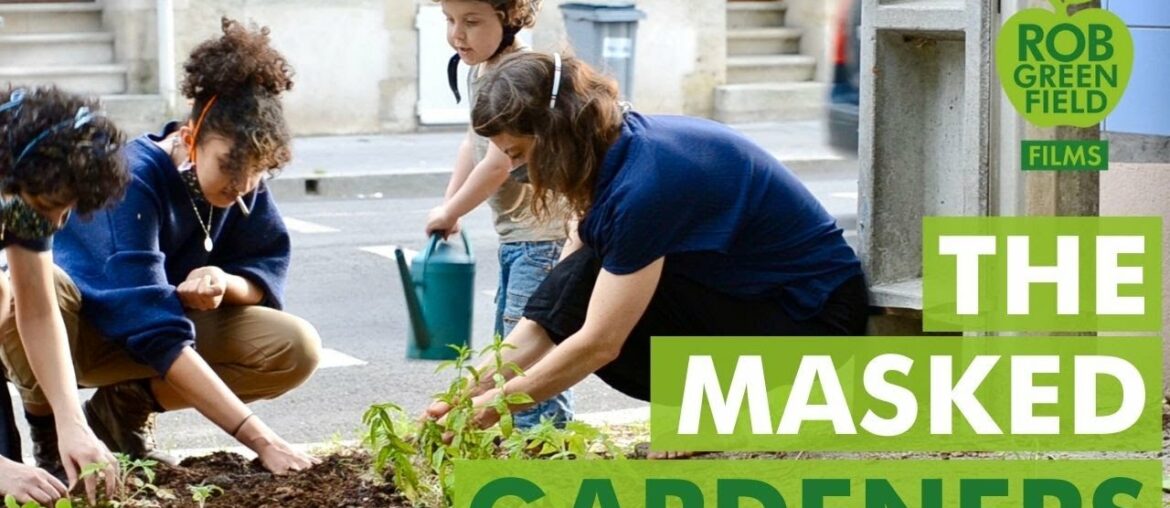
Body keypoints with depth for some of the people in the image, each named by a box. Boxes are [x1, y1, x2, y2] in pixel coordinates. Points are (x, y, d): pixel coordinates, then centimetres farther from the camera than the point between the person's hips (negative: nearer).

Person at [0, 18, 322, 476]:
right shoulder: (133, 181, -32)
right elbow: (158, 336, -39)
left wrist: (224, 282, -31)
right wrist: (259, 439, -45)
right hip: (75, 326, -5)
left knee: (296, 349, -17)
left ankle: (125, 408, -1)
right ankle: (47, 423, -11)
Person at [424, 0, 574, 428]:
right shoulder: (477, 72, 9)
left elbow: (498, 165, -22)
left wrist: (449, 213, -9)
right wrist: (448, 205, 10)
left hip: (543, 234, -11)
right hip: (515, 233, 11)